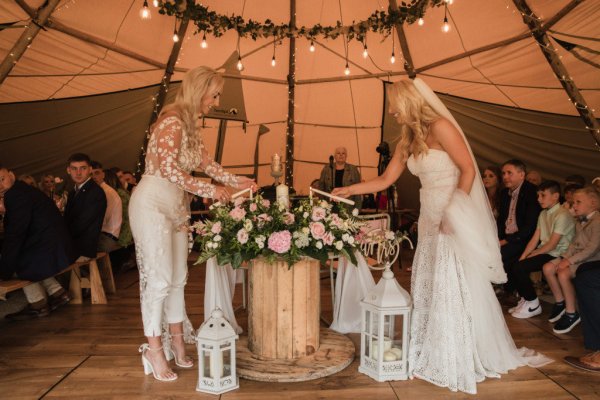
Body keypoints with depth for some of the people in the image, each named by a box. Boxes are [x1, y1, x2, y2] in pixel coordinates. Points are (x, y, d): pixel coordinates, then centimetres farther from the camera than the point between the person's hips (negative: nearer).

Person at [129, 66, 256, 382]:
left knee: (178, 277, 11)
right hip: (152, 203, -9)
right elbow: (168, 169, -24)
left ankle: (177, 342, 23)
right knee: (160, 277, -4)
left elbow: (205, 161, 18)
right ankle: (154, 349, 11)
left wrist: (235, 180, 12)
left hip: (176, 206, 9)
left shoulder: (191, 124, 11)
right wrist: (209, 190, -19)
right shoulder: (172, 121, -16)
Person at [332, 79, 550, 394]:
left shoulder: (440, 127, -13)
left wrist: (453, 212, -18)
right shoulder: (407, 141, 11)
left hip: (456, 220, -8)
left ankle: (465, 359, 19)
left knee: (458, 288, 1)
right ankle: (437, 355, 27)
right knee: (428, 287, 12)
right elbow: (385, 180, 14)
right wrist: (348, 190, 12)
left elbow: (468, 170, -15)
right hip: (430, 220, 8)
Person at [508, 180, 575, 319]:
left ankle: (533, 305, -4)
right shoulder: (543, 214, 11)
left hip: (557, 255, -8)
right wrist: (522, 257, -5)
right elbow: (535, 239, 6)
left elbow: (552, 245, -18)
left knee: (519, 268, -22)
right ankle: (525, 299, 7)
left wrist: (531, 255, -11)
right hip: (544, 252, 8)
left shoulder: (563, 215, -15)